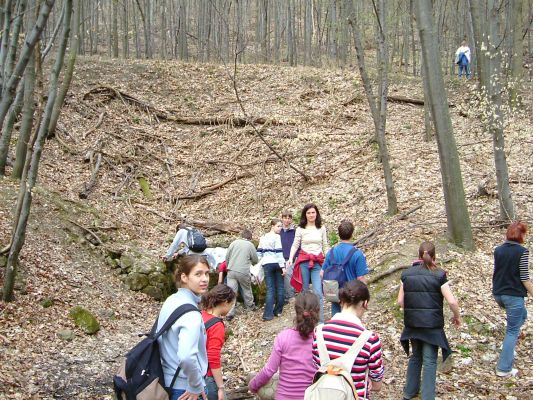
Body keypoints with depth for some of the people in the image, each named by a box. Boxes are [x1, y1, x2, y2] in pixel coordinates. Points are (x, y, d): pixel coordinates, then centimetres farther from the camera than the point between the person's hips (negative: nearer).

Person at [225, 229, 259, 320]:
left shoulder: (234, 243, 5)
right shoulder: (250, 245, 0)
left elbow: (227, 257, 8)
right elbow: (255, 260, 8)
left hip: (231, 271, 2)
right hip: (243, 272, -1)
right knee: (247, 289, 20)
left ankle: (229, 313, -3)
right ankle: (250, 306, 37)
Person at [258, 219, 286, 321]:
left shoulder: (262, 238, 12)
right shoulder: (277, 237, -6)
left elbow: (259, 252, 14)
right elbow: (279, 252, -12)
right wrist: (283, 266, -12)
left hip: (266, 265, 4)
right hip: (276, 264, -4)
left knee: (270, 289, 1)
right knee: (280, 288, 10)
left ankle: (268, 314, -10)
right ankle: (278, 311, 15)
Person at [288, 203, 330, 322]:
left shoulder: (322, 229, 8)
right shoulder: (300, 229, 4)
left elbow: (325, 246, 12)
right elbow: (295, 245, 4)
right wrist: (290, 258, -11)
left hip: (318, 263, 0)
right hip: (304, 262, 0)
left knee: (318, 292, -12)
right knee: (304, 291, 8)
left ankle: (321, 322, -11)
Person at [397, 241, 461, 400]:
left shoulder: (407, 274, 1)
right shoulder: (439, 275, -9)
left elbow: (400, 301, 2)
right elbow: (451, 301, -12)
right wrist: (457, 316, 5)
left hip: (412, 323, 4)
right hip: (432, 324, -4)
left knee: (415, 356, 21)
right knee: (429, 360, 4)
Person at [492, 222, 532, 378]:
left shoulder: (498, 250, 4)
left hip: (498, 294, 7)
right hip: (514, 295, -7)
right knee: (512, 331, 2)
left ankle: (508, 346, 26)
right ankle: (504, 369, 4)